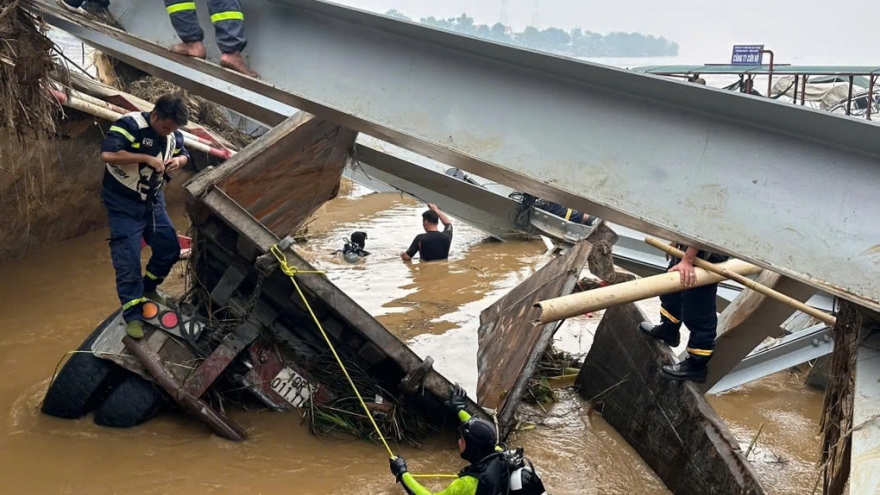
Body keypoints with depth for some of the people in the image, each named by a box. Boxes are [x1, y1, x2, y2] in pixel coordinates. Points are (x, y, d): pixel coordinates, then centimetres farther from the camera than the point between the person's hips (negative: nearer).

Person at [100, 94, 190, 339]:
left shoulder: (173, 134, -2)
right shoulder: (130, 125, -24)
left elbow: (184, 154, 16)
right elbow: (107, 154, -36)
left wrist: (178, 160, -9)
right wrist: (147, 158, -33)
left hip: (153, 200, 7)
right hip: (123, 204, -7)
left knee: (170, 248, 9)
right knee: (128, 259, -8)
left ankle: (148, 288, 34)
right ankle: (133, 315, -3)